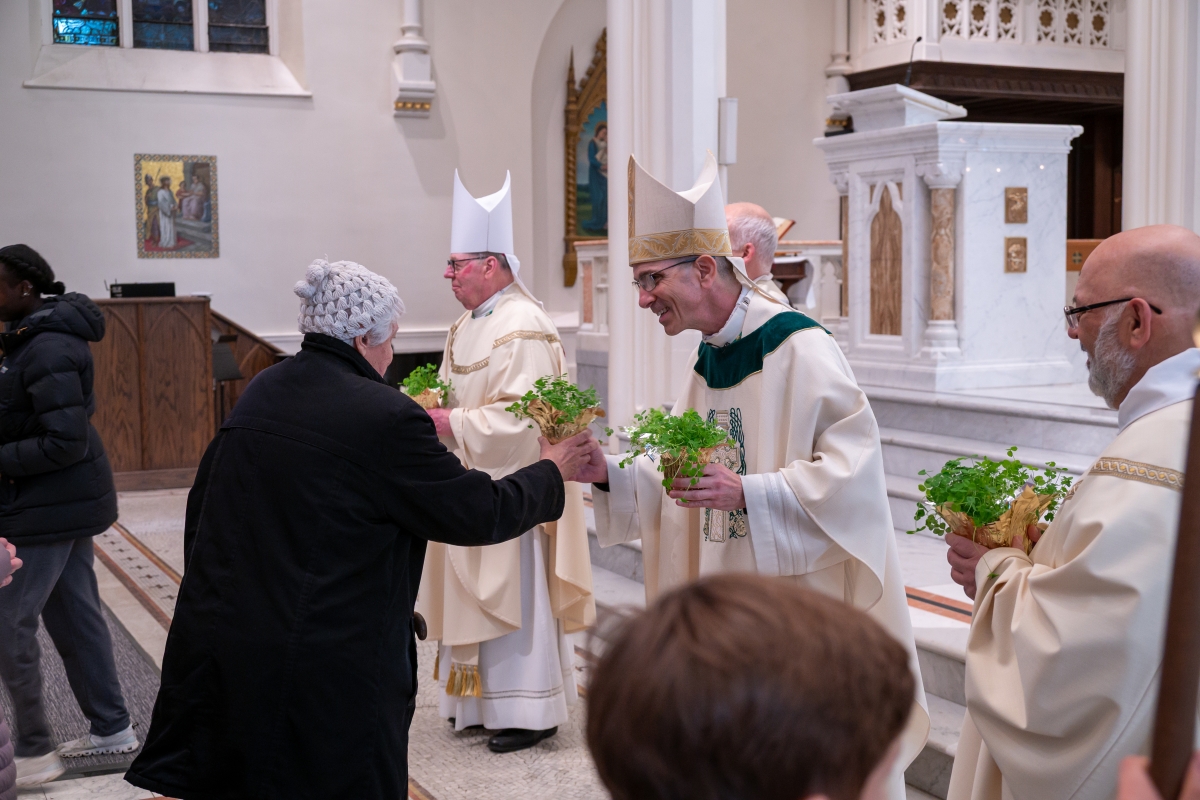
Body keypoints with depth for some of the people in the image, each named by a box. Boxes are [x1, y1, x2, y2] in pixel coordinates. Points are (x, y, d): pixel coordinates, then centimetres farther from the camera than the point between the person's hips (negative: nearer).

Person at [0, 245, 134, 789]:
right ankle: (111, 728, 27)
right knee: (73, 613, 17)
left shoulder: (48, 350, -22)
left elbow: (66, 442, -26)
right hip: (67, 500, 10)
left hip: (48, 506, -10)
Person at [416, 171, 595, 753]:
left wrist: (450, 423, -21)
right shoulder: (465, 328, 14)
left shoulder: (524, 329, -17)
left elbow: (519, 420, -24)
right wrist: (427, 408, 2)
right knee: (473, 595, 13)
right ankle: (481, 700, 24)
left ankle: (529, 710, 9)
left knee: (513, 596, -2)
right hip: (468, 487, 9)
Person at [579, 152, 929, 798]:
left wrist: (747, 493, -28)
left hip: (802, 596, -7)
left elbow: (853, 468, -21)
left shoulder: (798, 347, -15)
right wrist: (609, 475, 0)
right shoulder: (707, 362, 10)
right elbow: (685, 483, 15)